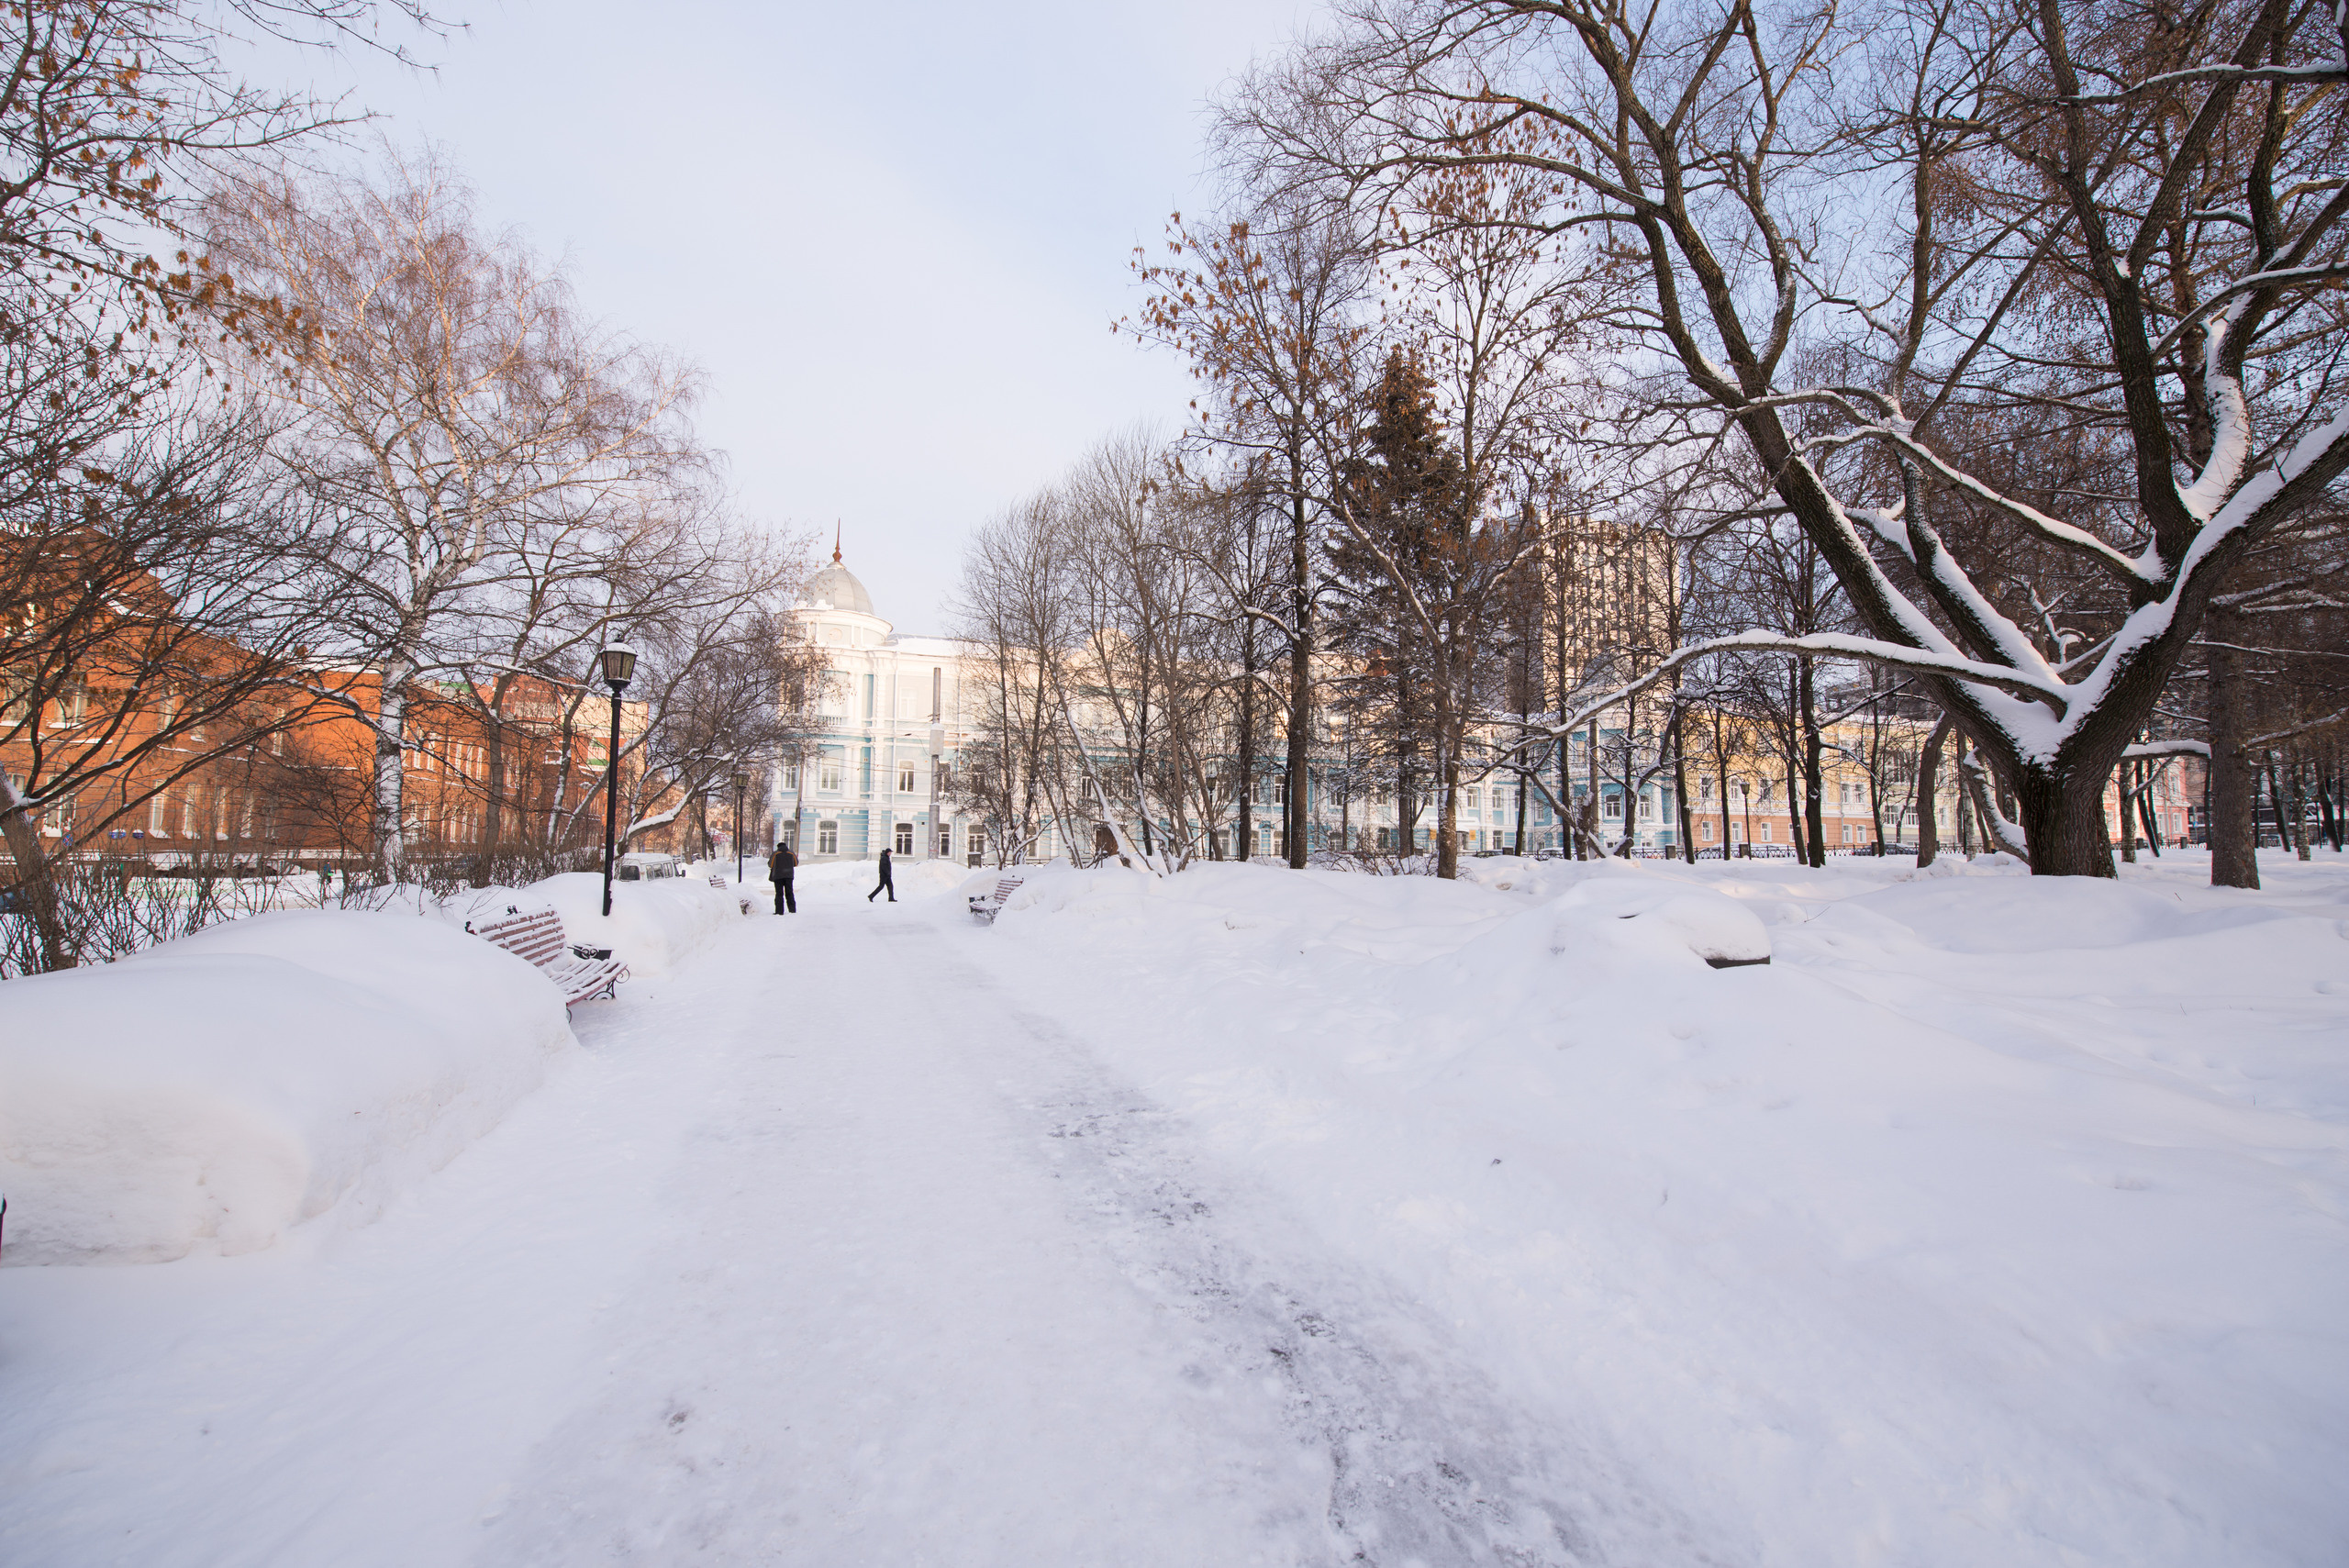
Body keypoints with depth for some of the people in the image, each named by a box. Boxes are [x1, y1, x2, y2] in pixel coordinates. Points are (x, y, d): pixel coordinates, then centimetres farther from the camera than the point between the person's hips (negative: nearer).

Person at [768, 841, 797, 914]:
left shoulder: (775, 853, -1)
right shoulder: (791, 853, 6)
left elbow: (770, 865, -1)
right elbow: (796, 863, 14)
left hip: (778, 876, -2)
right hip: (789, 876, 2)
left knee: (779, 894, 1)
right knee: (789, 893, 10)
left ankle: (779, 911, -4)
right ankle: (792, 909, 6)